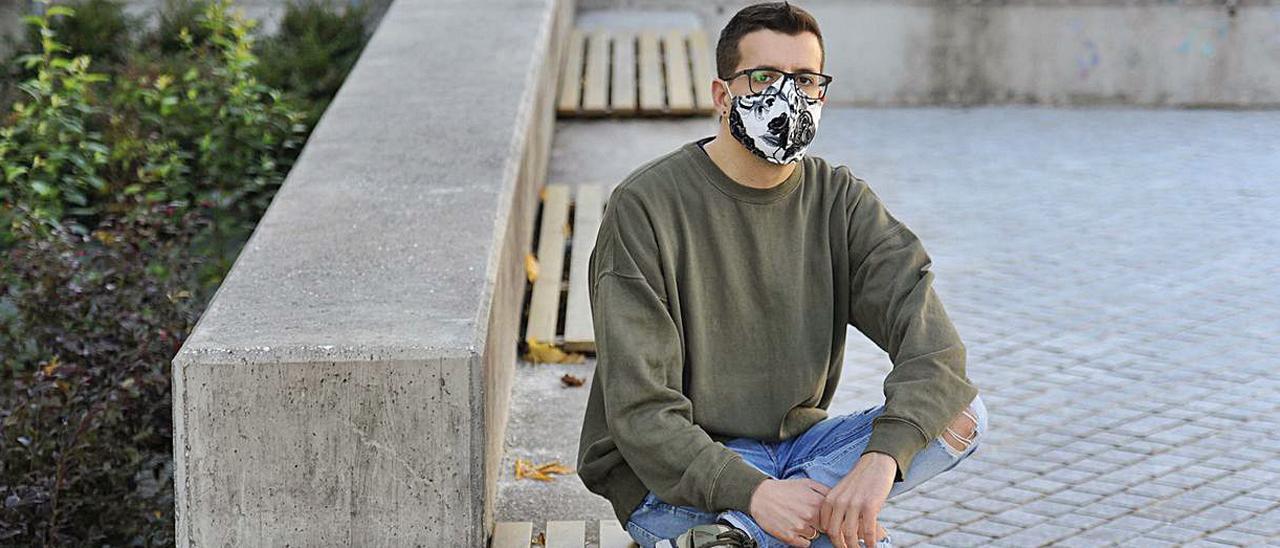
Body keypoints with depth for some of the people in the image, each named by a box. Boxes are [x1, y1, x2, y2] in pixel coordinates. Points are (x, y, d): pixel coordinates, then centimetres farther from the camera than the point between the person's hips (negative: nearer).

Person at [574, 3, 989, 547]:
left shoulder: (841, 201, 1)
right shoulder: (645, 206, -12)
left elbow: (931, 341, -15)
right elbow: (639, 410, -18)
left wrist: (881, 458, -34)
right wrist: (755, 491, -33)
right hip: (672, 476, -8)